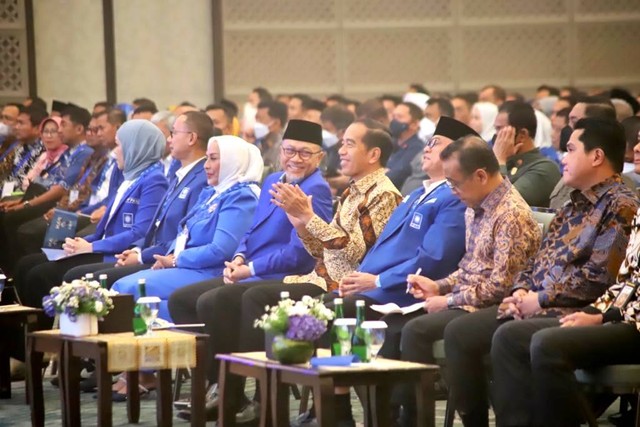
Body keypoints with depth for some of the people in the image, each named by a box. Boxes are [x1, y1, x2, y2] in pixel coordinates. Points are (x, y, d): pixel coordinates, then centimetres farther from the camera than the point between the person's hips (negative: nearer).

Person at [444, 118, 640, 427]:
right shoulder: (576, 203, 20)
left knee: (508, 338, -33)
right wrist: (521, 290, 2)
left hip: (575, 312, -10)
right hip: (534, 305, 10)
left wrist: (540, 299, -15)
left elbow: (598, 276, -19)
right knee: (459, 332, -2)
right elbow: (540, 257, 22)